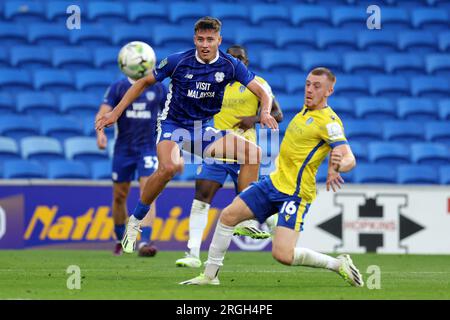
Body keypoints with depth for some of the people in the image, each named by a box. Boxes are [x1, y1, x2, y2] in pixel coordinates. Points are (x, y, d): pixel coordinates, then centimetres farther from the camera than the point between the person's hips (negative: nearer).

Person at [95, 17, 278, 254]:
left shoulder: (230, 65, -5)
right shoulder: (178, 61, -12)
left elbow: (263, 93, -3)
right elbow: (144, 82, 0)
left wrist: (265, 112, -27)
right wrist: (115, 113, -2)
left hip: (204, 130, 4)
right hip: (172, 126, -4)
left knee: (253, 152, -12)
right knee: (169, 166, -37)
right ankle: (134, 222, -17)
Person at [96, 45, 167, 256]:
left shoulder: (158, 89, 3)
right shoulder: (118, 88, -1)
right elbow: (102, 114, -8)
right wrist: (100, 132, -28)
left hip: (148, 148, -1)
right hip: (123, 149, 1)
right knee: (119, 196, 9)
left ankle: (145, 242, -23)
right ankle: (120, 241, 28)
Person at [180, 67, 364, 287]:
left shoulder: (328, 121, -17)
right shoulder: (306, 110, 8)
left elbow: (350, 159, -28)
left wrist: (337, 166, -46)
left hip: (295, 194, -9)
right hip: (275, 181, 9)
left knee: (282, 254, -20)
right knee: (228, 216, 7)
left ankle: (339, 264, -1)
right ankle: (210, 275, 18)